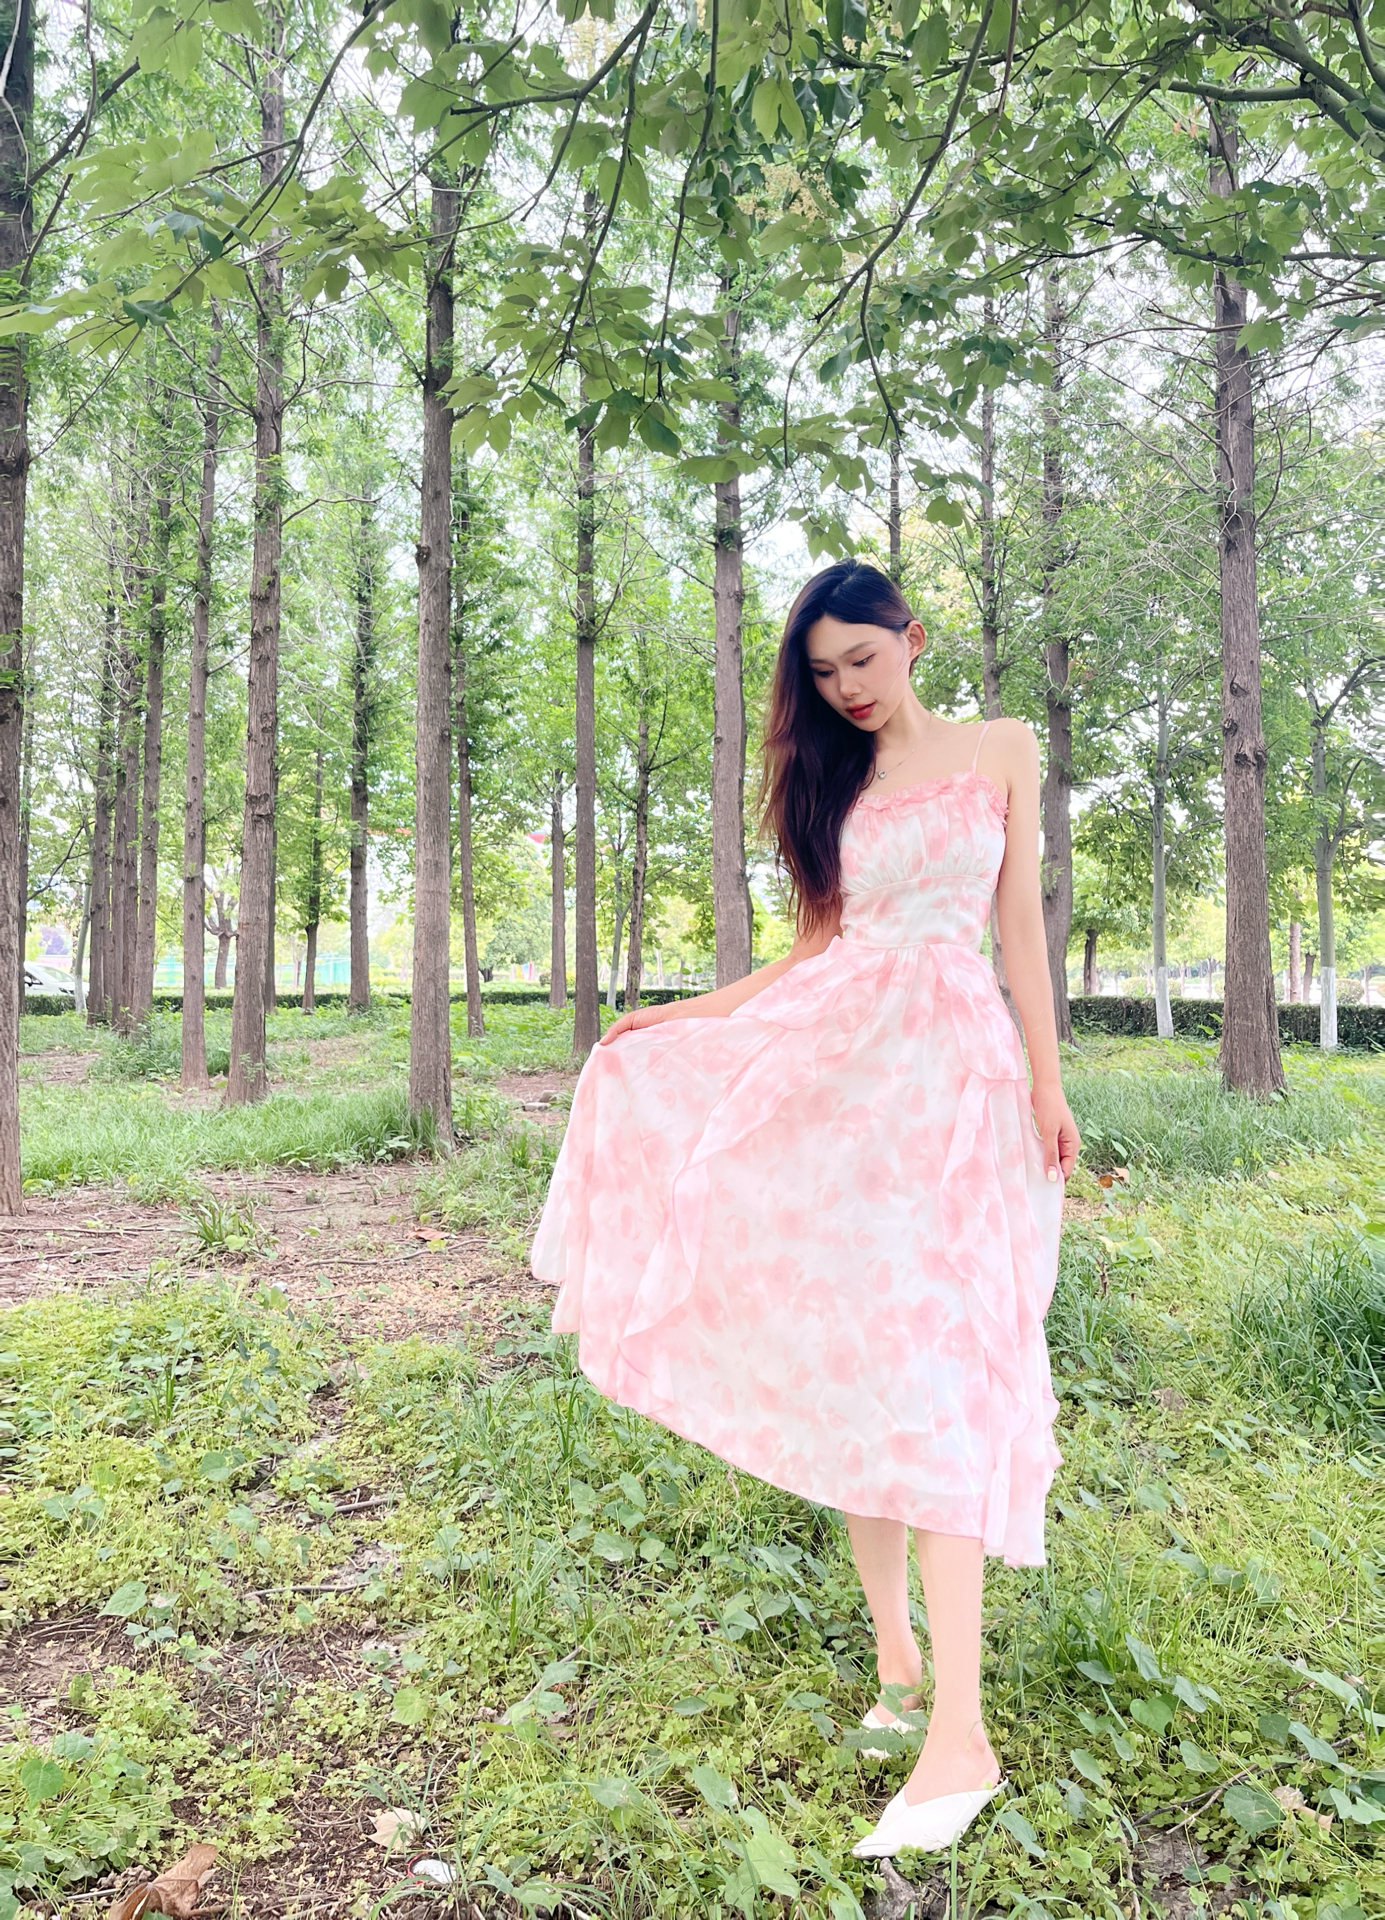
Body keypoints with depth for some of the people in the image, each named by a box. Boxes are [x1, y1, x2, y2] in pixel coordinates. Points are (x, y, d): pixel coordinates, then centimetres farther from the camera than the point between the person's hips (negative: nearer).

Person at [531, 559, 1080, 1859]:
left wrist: (1046, 1085, 1)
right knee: (833, 1354, 1)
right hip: (829, 1062, 4)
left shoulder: (1003, 751, 8)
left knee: (920, 1363, -13)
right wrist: (678, 1016, 11)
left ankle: (961, 1738, -9)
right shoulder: (834, 783, 16)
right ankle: (894, 1650, 16)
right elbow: (820, 943, 16)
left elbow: (1022, 921, 6)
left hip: (948, 1067, -4)